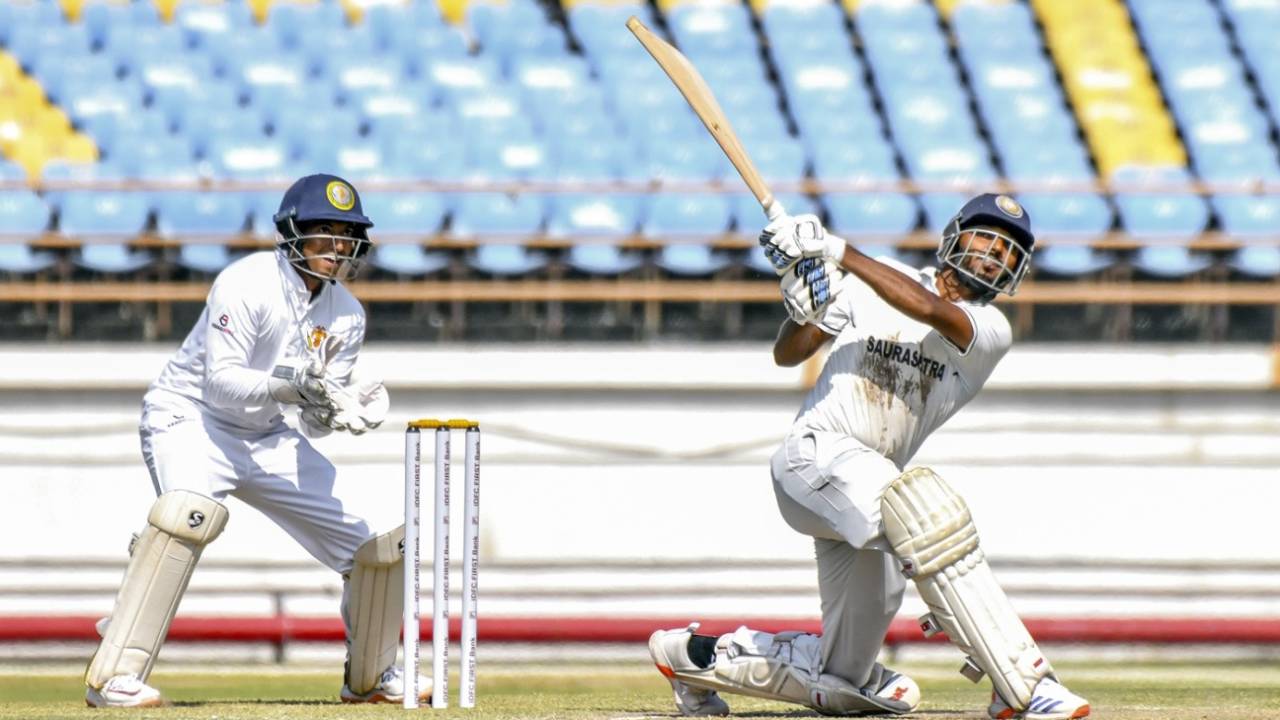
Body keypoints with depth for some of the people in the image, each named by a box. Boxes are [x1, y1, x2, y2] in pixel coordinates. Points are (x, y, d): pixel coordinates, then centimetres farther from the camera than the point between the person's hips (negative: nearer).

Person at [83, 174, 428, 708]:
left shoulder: (347, 314, 0)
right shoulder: (247, 285, -19)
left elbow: (312, 422, 1)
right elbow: (220, 384, -25)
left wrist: (342, 413, -21)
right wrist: (288, 384, -40)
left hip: (267, 440, 7)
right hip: (189, 419, -7)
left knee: (377, 546, 4)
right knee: (192, 511, -38)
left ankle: (371, 677, 30)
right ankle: (113, 677, -39)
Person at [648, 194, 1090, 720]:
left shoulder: (991, 331, 5)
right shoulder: (871, 281, 5)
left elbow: (929, 310, -17)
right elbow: (787, 354, 7)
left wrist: (839, 252, -24)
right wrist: (802, 312, -16)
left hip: (871, 488, 5)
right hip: (818, 454, -5)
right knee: (929, 519, -35)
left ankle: (698, 655, 29)